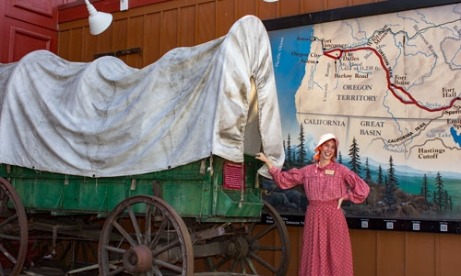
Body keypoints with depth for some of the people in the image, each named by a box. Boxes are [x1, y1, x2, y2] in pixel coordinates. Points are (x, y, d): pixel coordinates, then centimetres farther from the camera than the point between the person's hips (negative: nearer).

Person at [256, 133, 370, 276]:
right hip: (314, 218, 2)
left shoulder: (341, 170, -1)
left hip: (333, 217, -2)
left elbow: (363, 188, -3)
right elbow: (284, 179, 12)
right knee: (314, 256, 5)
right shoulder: (307, 171, 6)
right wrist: (267, 161, 9)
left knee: (335, 256, 1)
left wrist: (344, 197, -5)